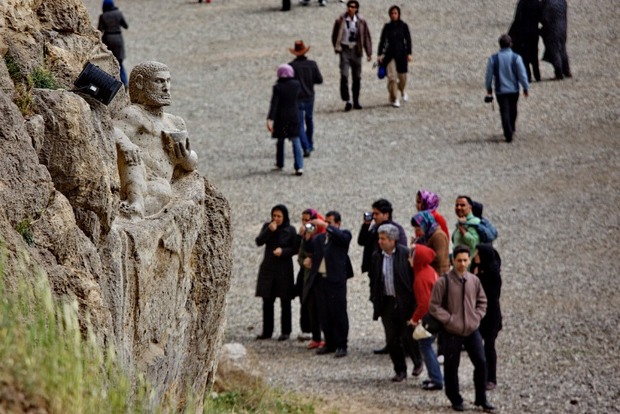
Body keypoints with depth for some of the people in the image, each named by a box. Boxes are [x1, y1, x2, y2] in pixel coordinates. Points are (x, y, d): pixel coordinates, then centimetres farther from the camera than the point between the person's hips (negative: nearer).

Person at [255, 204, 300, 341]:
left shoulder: (290, 230, -2)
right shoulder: (267, 226, 4)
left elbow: (295, 248, -2)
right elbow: (259, 242, -7)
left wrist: (283, 251, -19)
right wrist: (269, 231, -20)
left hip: (284, 269, -3)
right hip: (268, 269, 3)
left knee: (285, 301, 2)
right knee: (267, 301, 4)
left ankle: (285, 332, 7)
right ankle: (267, 331, 10)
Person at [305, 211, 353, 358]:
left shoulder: (344, 235, 0)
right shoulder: (319, 238, 15)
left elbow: (342, 237, -21)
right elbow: (310, 250, 21)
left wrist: (325, 226, -24)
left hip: (336, 280, -6)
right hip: (321, 279, 6)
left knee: (339, 313, -4)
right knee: (324, 314, 8)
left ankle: (342, 346, 0)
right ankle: (330, 344, 17)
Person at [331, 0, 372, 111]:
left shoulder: (361, 22, 0)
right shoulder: (340, 20, -4)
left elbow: (366, 37, 6)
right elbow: (334, 35, 7)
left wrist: (369, 53, 4)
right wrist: (337, 48, 0)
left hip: (356, 51, 2)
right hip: (345, 50, -2)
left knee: (357, 77, 8)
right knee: (344, 76, -14)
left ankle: (356, 101, 19)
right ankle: (347, 101, -10)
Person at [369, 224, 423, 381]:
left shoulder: (405, 254, -10)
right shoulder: (377, 257, 4)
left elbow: (414, 276, -8)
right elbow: (373, 279, 12)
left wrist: (414, 301, -10)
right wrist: (375, 299, 5)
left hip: (405, 302, -5)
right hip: (387, 302, 5)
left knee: (408, 336, 0)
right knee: (392, 339, 6)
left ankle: (418, 362, 25)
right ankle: (400, 371, 17)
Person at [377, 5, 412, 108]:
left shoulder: (403, 26, 1)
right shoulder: (387, 27, 4)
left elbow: (408, 40, -1)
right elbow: (382, 41, 7)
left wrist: (409, 54, -9)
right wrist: (379, 54, 2)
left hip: (401, 54, 0)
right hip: (390, 55, 0)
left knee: (402, 77, 7)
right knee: (392, 76, -11)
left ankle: (402, 91, 40)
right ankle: (394, 99, -3)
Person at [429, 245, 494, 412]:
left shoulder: (474, 280, 1)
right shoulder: (443, 282, -11)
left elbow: (482, 301, 15)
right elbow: (434, 306, -7)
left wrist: (477, 317, 0)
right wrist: (450, 319, -12)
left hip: (472, 330, 3)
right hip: (452, 332, -3)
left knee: (481, 363, -1)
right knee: (451, 367, 5)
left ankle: (481, 398, 13)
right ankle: (456, 401, 20)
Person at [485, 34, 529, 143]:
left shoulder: (493, 59, -9)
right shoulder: (516, 58, -11)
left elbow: (489, 75, -2)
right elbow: (522, 74, -8)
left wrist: (489, 89, 12)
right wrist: (525, 88, 4)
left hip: (500, 90, -1)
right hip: (514, 89, 1)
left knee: (504, 111, 2)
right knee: (512, 110, 21)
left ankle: (508, 134, -7)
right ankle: (511, 130, 37)